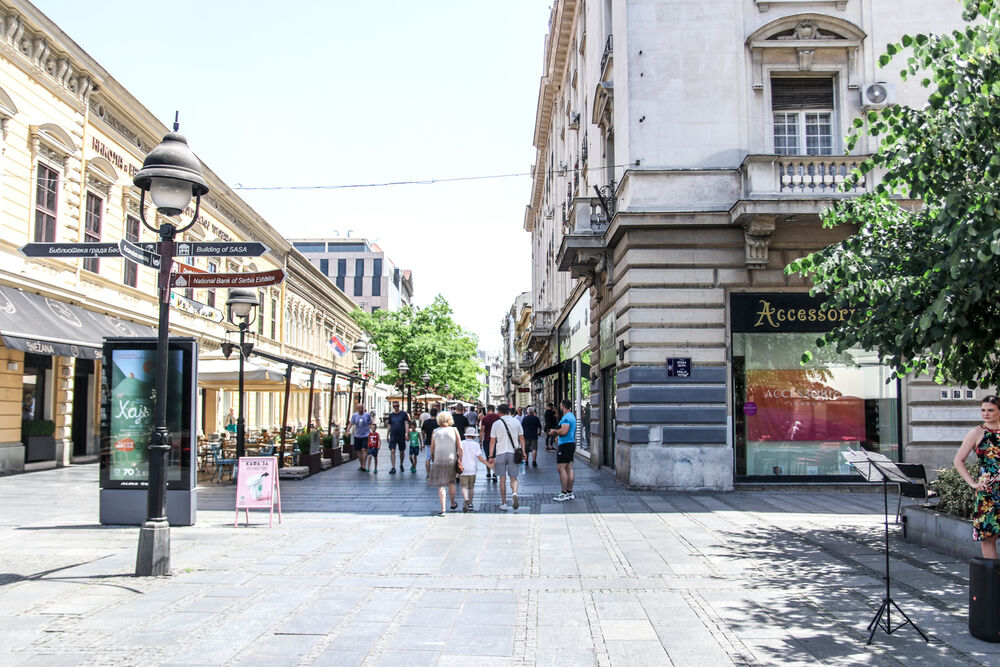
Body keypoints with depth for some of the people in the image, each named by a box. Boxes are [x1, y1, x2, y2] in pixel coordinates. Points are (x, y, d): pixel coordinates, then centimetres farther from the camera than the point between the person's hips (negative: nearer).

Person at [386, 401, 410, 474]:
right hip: (393, 436, 1)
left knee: (401, 452, 10)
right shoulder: (391, 415, 9)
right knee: (392, 451, -11)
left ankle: (401, 465, 31)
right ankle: (393, 468, -10)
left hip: (401, 435, -1)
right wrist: (388, 435, 12)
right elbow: (389, 425, 14)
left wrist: (406, 433, -13)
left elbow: (406, 423, -2)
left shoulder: (403, 413, 2)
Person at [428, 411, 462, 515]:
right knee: (451, 483, 21)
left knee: (440, 485, 3)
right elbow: (460, 448, -6)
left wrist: (432, 458, 21)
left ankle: (443, 509, -4)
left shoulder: (435, 431, -2)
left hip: (438, 461, -1)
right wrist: (460, 460, 2)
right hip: (452, 460, 1)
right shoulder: (454, 430, -3)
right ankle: (453, 504, 37)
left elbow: (432, 448, 4)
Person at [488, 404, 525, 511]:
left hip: (500, 453, -1)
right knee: (513, 478, 8)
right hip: (513, 453, 1)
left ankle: (504, 503, 9)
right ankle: (514, 493, -21)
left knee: (502, 479, 7)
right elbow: (521, 438, 4)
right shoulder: (516, 422, 3)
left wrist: (491, 456, 2)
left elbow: (492, 441, -1)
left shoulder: (496, 423, -1)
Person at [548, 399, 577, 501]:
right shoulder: (572, 416, 18)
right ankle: (570, 492, 14)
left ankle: (564, 493, -7)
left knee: (561, 468, -7)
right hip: (571, 443, 10)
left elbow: (563, 431, -26)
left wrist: (554, 431, -9)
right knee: (569, 469, 11)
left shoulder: (566, 417, -15)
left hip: (565, 445, -10)